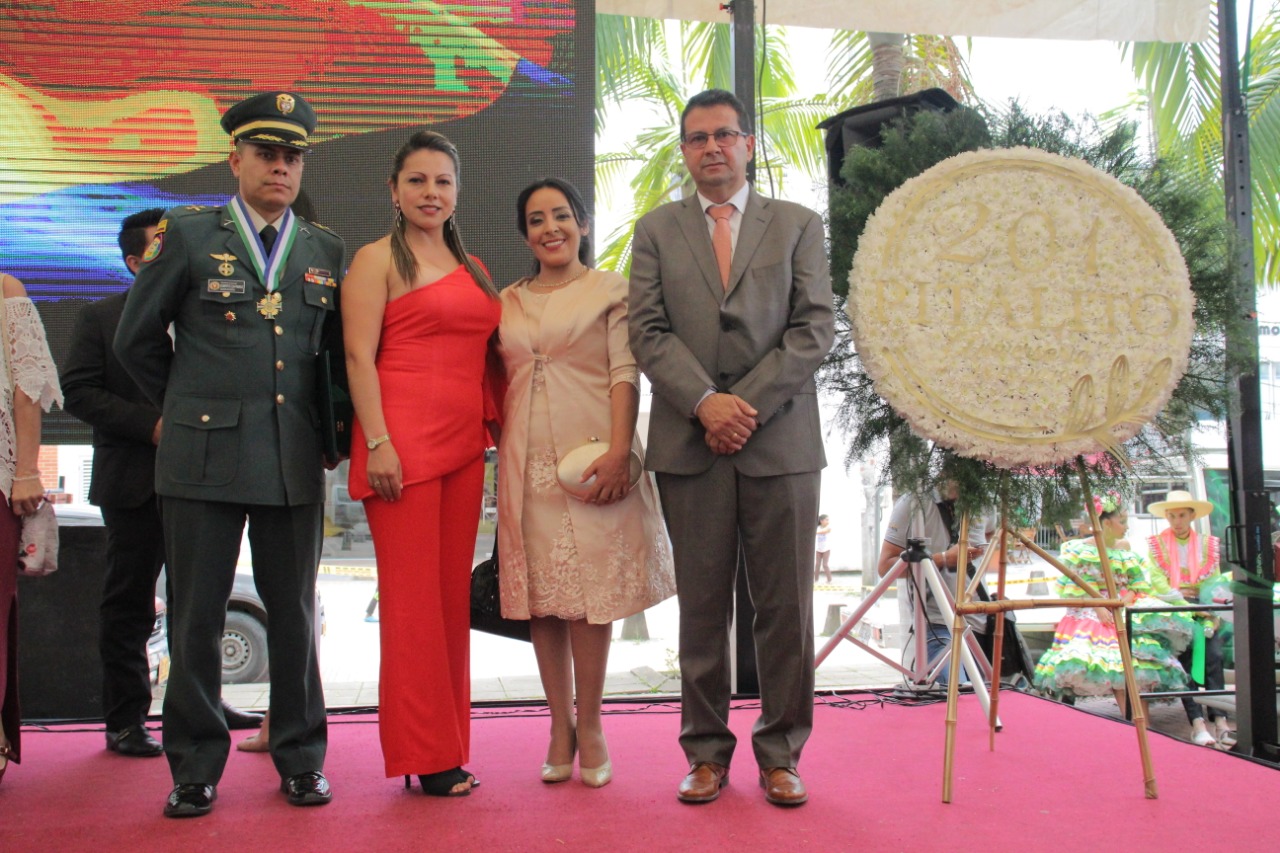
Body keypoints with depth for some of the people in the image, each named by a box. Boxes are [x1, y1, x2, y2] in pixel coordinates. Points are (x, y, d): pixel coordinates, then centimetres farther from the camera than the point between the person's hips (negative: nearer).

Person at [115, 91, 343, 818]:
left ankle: (301, 758, 22)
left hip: (295, 463, 2)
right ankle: (196, 767, 18)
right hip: (204, 458, -2)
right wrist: (187, 406, 14)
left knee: (295, 614, 8)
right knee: (197, 618, 4)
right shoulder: (188, 236, 2)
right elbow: (137, 340, 9)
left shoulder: (326, 250, 10)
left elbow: (338, 348, 20)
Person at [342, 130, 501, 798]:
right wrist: (378, 443, -16)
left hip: (464, 444, 6)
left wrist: (498, 427, 11)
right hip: (403, 438, -6)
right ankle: (425, 754, 5)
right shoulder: (377, 259, 1)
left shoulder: (471, 268, 19)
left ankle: (450, 742, 17)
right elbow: (358, 356, -7)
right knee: (412, 593, -3)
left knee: (453, 592, 8)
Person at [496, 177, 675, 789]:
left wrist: (619, 451, -17)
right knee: (541, 594, 4)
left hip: (591, 453, -4)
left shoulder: (611, 290, 4)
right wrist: (501, 445, 4)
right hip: (527, 459, 4)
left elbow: (625, 373, -5)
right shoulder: (508, 302, 16)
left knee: (591, 590, -2)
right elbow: (498, 383, 17)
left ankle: (591, 727, 10)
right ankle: (561, 726, 14)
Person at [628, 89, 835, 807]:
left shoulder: (799, 225, 11)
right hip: (690, 444, 1)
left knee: (787, 606, 2)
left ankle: (781, 753, 15)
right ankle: (707, 749, 16)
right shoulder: (656, 230, 13)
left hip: (782, 442, 0)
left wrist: (749, 403, -9)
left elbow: (817, 327, 1)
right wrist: (704, 402, -12)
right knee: (702, 606, 5)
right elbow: (650, 332, 3)